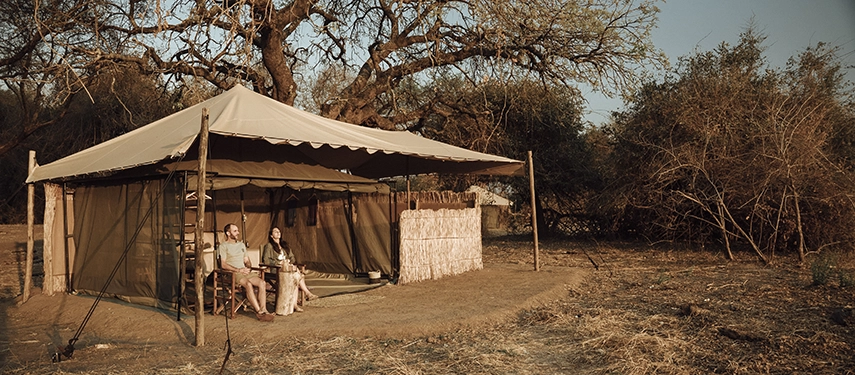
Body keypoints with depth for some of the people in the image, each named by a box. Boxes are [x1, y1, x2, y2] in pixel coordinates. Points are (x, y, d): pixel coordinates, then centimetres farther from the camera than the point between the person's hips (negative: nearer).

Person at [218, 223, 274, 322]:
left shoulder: (242, 245, 25)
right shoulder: (223, 246, 3)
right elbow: (223, 265, -7)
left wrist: (248, 267, 1)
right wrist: (238, 270, -15)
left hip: (245, 271, 6)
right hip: (232, 273, -6)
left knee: (262, 283, -22)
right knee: (248, 284, -34)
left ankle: (263, 310, -28)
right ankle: (259, 311, -33)